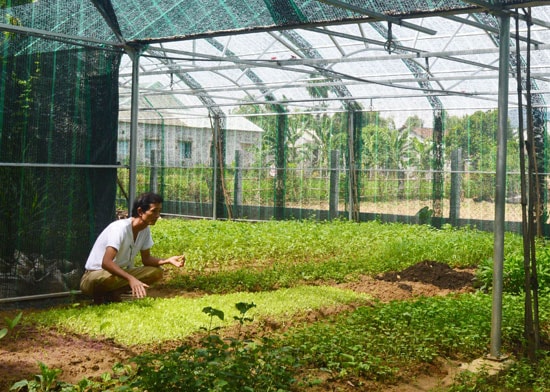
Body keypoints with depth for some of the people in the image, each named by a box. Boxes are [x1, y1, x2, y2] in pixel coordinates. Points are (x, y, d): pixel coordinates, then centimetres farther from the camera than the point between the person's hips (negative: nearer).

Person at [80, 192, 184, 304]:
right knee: (110, 278, -42)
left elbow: (146, 259, 5)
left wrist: (168, 260, -14)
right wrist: (131, 279, -47)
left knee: (156, 272, -9)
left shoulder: (145, 230, -3)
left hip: (119, 272, 8)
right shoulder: (121, 228, -26)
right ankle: (99, 297, -8)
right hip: (95, 275, -8)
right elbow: (106, 262, -36)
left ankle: (114, 293, -6)